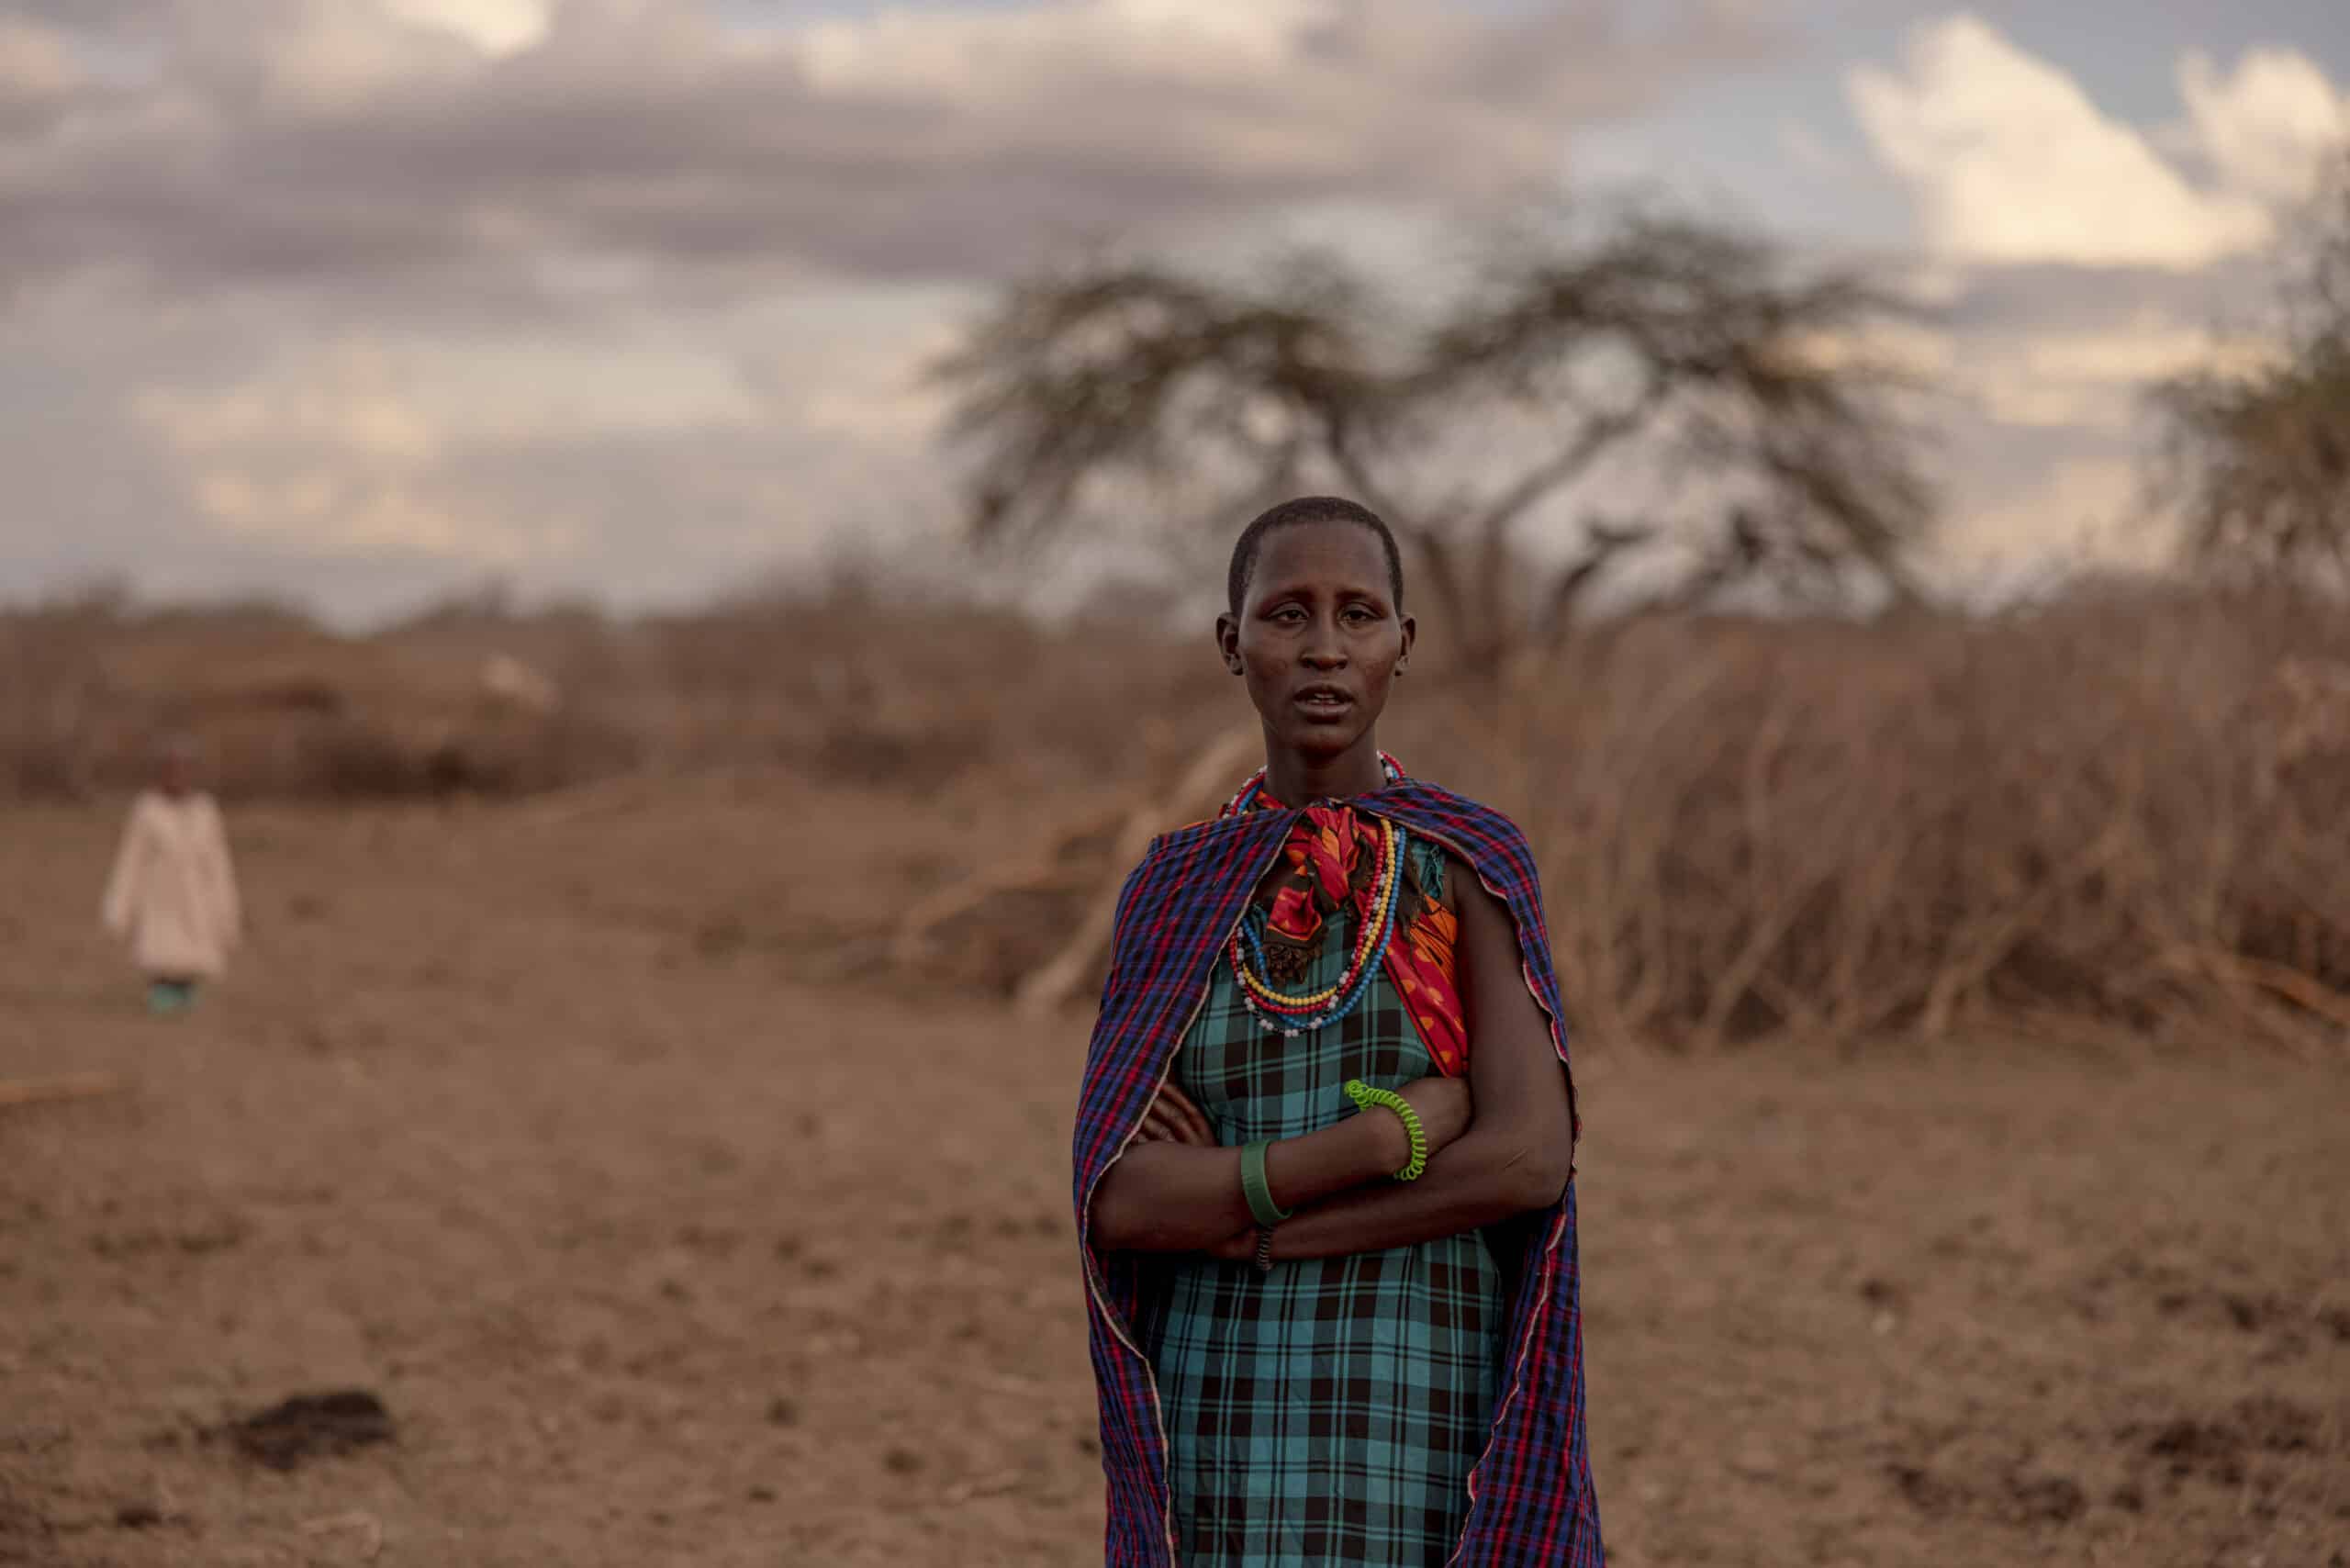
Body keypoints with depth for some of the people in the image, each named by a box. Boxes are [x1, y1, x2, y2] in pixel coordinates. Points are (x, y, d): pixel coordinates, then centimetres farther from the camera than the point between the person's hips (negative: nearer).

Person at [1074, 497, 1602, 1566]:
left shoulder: (1474, 867, -3)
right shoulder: (1169, 896, 5)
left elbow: (1531, 1156, -17)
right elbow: (1115, 1204, -7)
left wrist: (1233, 1219, -14)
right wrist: (1380, 1138, -18)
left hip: (1427, 1433, -3)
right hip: (1226, 1439, 3)